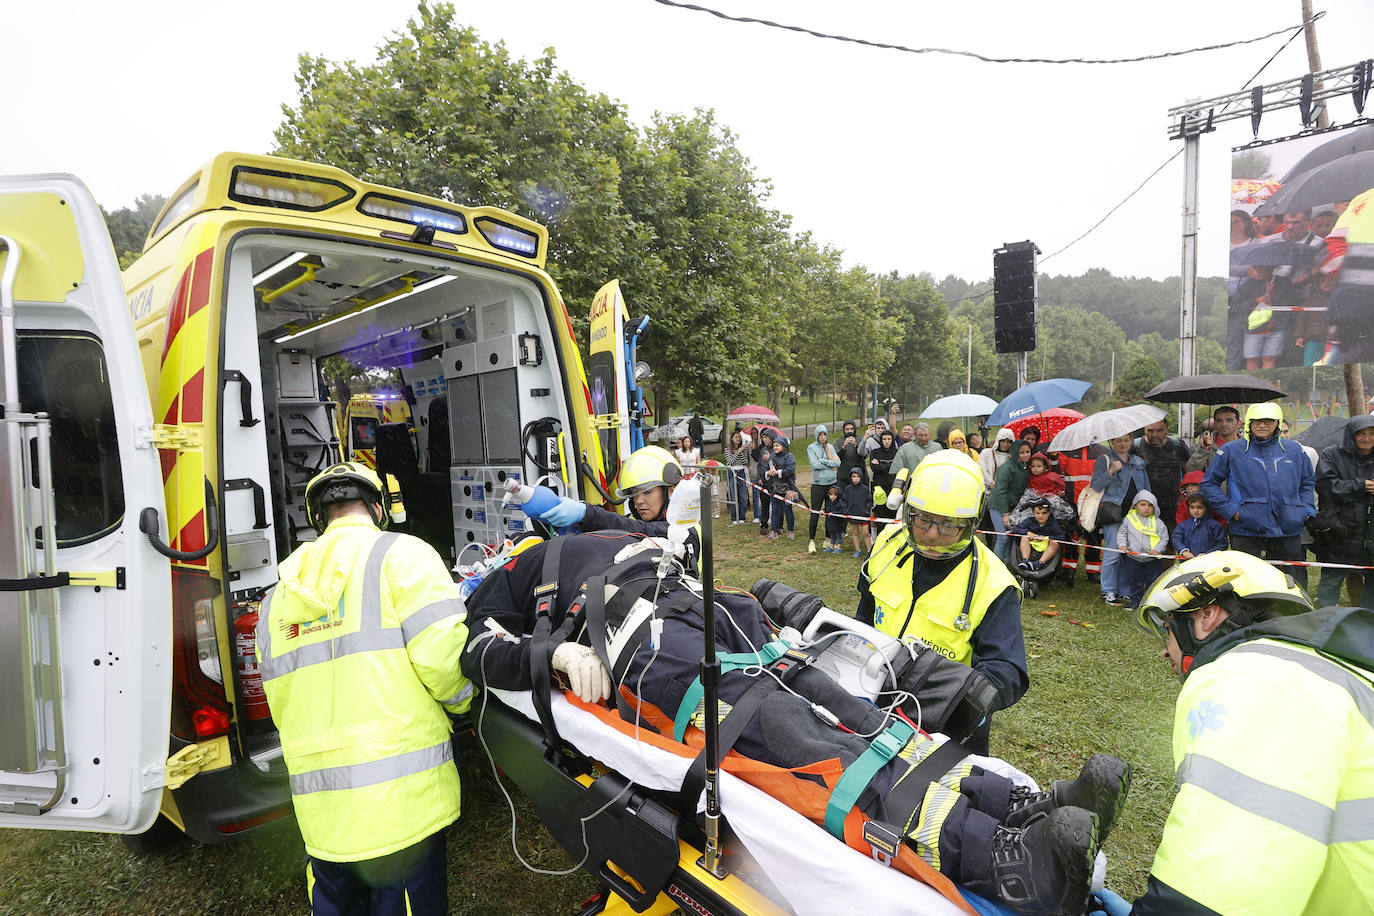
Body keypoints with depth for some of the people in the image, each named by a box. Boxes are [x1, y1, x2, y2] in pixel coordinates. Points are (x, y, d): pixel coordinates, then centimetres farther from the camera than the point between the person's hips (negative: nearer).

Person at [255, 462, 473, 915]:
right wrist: (461, 701, 3)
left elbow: (280, 702, 17)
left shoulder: (278, 595, 16)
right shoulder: (400, 553, -5)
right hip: (401, 800, -6)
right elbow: (442, 654, -16)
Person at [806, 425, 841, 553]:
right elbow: (815, 464, -13)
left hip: (832, 482, 4)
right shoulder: (811, 448, -1)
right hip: (818, 484, -4)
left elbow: (838, 463, -1)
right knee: (815, 514, -3)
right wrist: (830, 462, -7)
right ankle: (811, 541, 4)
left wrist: (823, 461, -10)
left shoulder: (830, 447, 10)